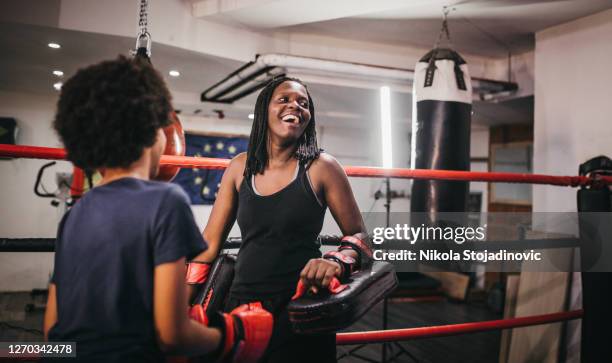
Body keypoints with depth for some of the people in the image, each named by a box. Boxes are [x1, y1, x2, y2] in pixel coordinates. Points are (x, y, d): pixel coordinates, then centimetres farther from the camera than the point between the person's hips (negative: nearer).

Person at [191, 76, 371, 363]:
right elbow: (210, 242, 7)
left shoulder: (320, 167, -7)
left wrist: (337, 263, -22)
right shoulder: (240, 168, 3)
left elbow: (358, 235, -2)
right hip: (242, 302, 4)